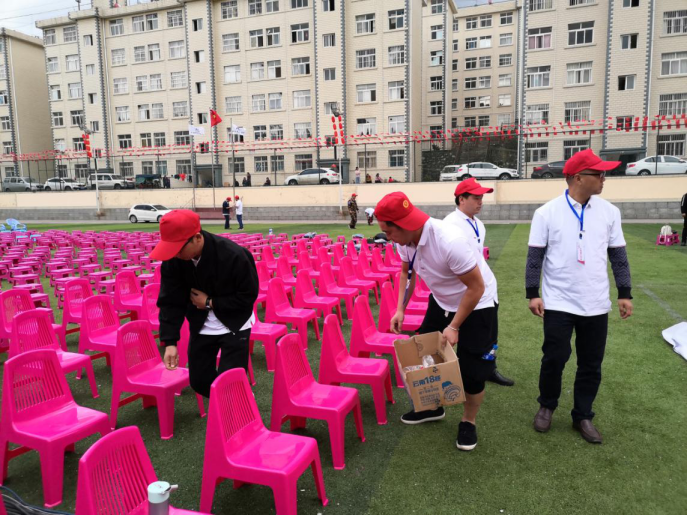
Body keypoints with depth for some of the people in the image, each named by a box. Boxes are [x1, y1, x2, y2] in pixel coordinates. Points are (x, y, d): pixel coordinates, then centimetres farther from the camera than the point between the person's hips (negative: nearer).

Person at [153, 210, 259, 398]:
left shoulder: (234, 256, -29)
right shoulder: (173, 259, -16)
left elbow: (248, 296, -20)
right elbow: (170, 302, -11)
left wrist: (210, 303, -20)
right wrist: (170, 342, -20)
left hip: (234, 325, -4)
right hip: (201, 326, 5)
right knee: (199, 381, 10)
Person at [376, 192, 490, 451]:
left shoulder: (450, 241, -38)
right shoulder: (405, 239, -16)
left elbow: (476, 287, -28)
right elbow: (406, 271, 6)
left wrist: (454, 327, -21)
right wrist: (400, 309, -4)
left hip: (476, 307, -7)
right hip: (440, 302, 7)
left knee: (471, 369, 1)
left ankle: (469, 422, 26)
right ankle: (432, 406, 38)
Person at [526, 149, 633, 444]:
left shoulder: (609, 211, 2)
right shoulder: (547, 213, -7)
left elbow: (618, 256, 8)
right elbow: (535, 256, -4)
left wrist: (625, 293, 6)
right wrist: (532, 294, -8)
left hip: (596, 305, 3)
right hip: (558, 303, -3)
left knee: (591, 364, 11)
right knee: (554, 358, 4)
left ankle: (582, 416, 28)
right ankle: (547, 406, 29)